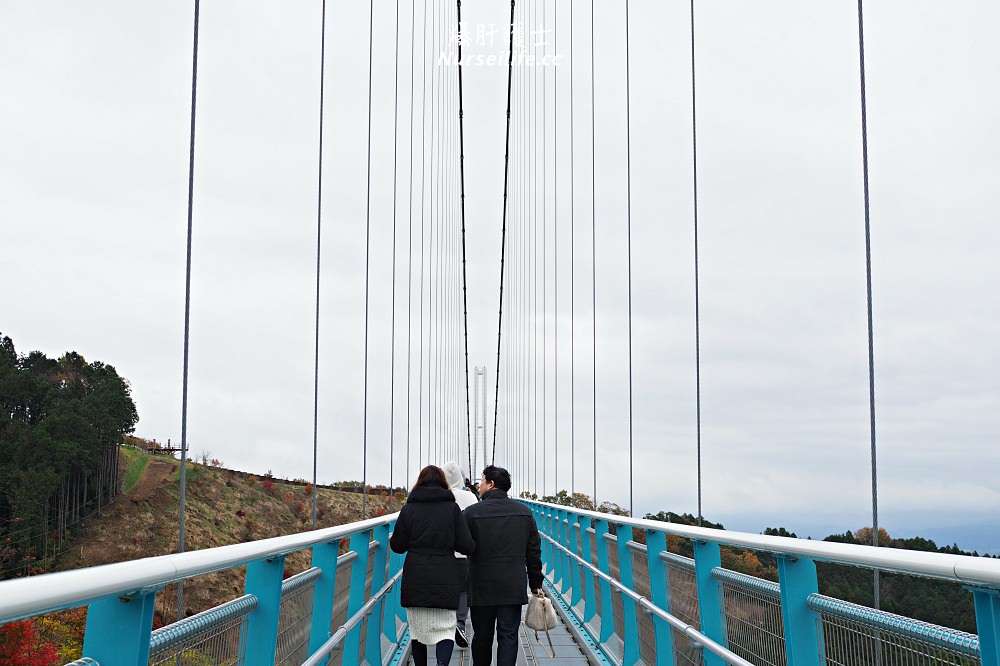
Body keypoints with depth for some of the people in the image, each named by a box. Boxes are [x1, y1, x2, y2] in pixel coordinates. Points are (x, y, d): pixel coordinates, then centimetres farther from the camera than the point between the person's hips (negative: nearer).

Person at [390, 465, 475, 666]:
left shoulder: (409, 508, 1)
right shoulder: (452, 508, -1)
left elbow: (397, 545, 5)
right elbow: (466, 545, -3)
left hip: (415, 578, 1)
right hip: (444, 579, -1)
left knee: (418, 629, 13)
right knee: (445, 627, 0)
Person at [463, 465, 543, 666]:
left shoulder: (471, 513, -7)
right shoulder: (524, 512, 4)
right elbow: (534, 551, 8)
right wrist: (536, 584, 13)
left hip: (482, 588, -2)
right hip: (514, 587, 2)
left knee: (482, 637, 11)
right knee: (508, 637, 2)